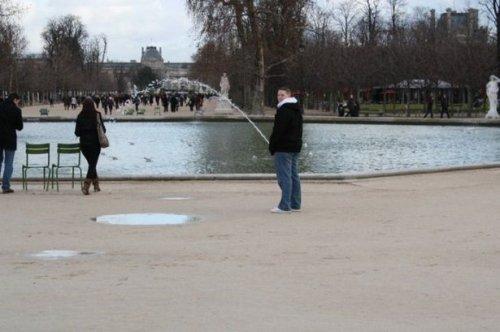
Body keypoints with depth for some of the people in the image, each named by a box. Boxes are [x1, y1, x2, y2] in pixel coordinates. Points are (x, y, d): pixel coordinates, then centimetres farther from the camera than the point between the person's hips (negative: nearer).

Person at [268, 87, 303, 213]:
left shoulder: (284, 110, -15)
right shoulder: (297, 110, 17)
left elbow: (278, 131, -18)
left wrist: (272, 147, -10)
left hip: (284, 148, -10)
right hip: (296, 148, 10)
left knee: (284, 177, -10)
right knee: (294, 176, 12)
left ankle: (285, 206, -12)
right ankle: (295, 205, 15)